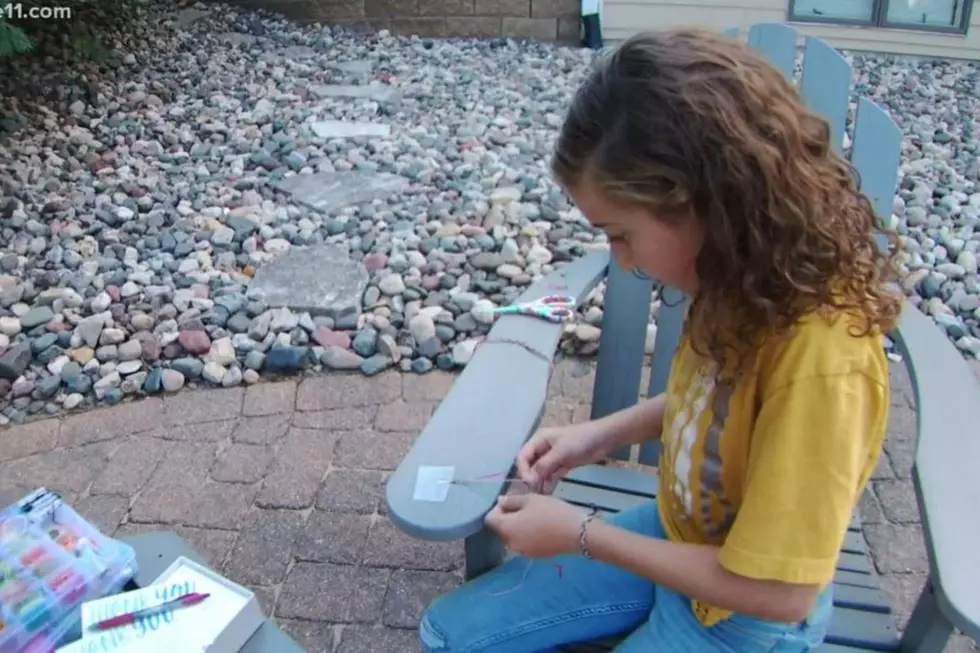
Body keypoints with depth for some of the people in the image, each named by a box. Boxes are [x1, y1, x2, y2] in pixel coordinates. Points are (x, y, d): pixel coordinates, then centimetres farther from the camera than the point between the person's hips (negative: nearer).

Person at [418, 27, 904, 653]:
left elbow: (778, 594, -27)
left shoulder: (821, 359, -36)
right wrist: (601, 434, -5)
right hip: (675, 536, 7)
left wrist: (582, 534, -20)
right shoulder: (750, 283, -12)